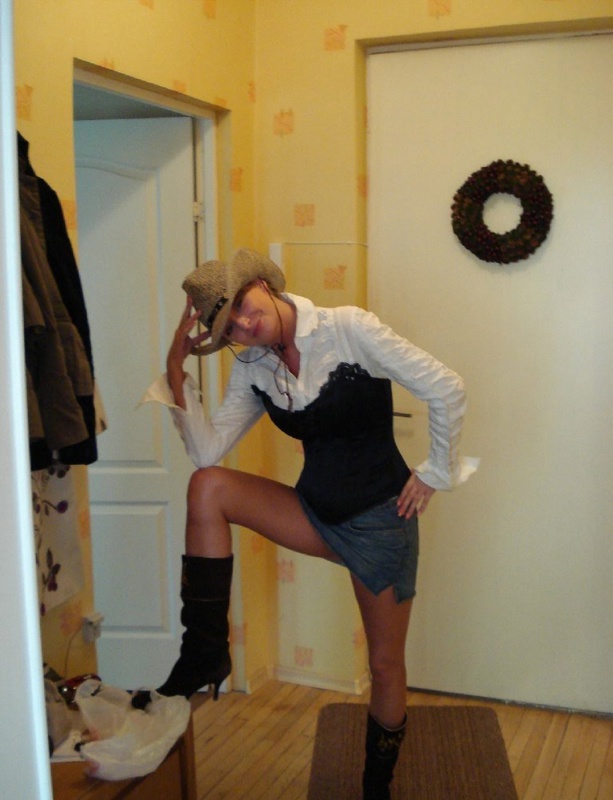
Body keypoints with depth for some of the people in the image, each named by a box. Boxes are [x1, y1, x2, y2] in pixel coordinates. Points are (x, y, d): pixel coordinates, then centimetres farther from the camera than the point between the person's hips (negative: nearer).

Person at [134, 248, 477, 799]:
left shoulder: (349, 329, -18)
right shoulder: (253, 368, -1)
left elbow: (446, 389, -17)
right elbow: (207, 451, -10)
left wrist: (436, 474, -9)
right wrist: (177, 370, -17)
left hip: (380, 519, -4)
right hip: (316, 514, 4)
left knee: (386, 667, 7)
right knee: (206, 486, -20)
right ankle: (205, 655, -11)